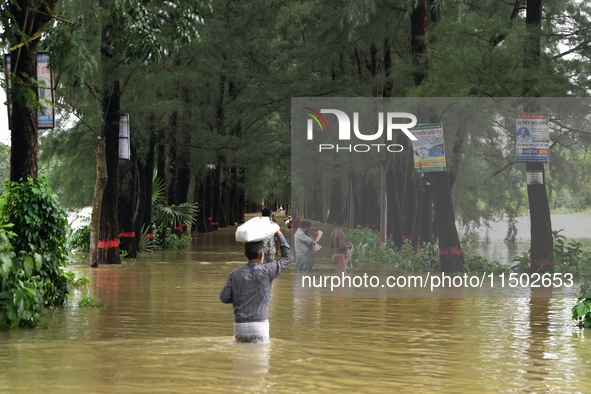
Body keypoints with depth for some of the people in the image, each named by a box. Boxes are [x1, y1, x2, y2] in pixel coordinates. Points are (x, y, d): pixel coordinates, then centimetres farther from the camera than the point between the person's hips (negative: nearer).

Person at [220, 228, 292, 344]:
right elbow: (287, 257, 4)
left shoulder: (235, 274, 3)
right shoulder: (266, 272, -7)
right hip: (259, 325, -4)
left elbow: (224, 297, 1)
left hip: (239, 326, 4)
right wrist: (279, 234, 10)